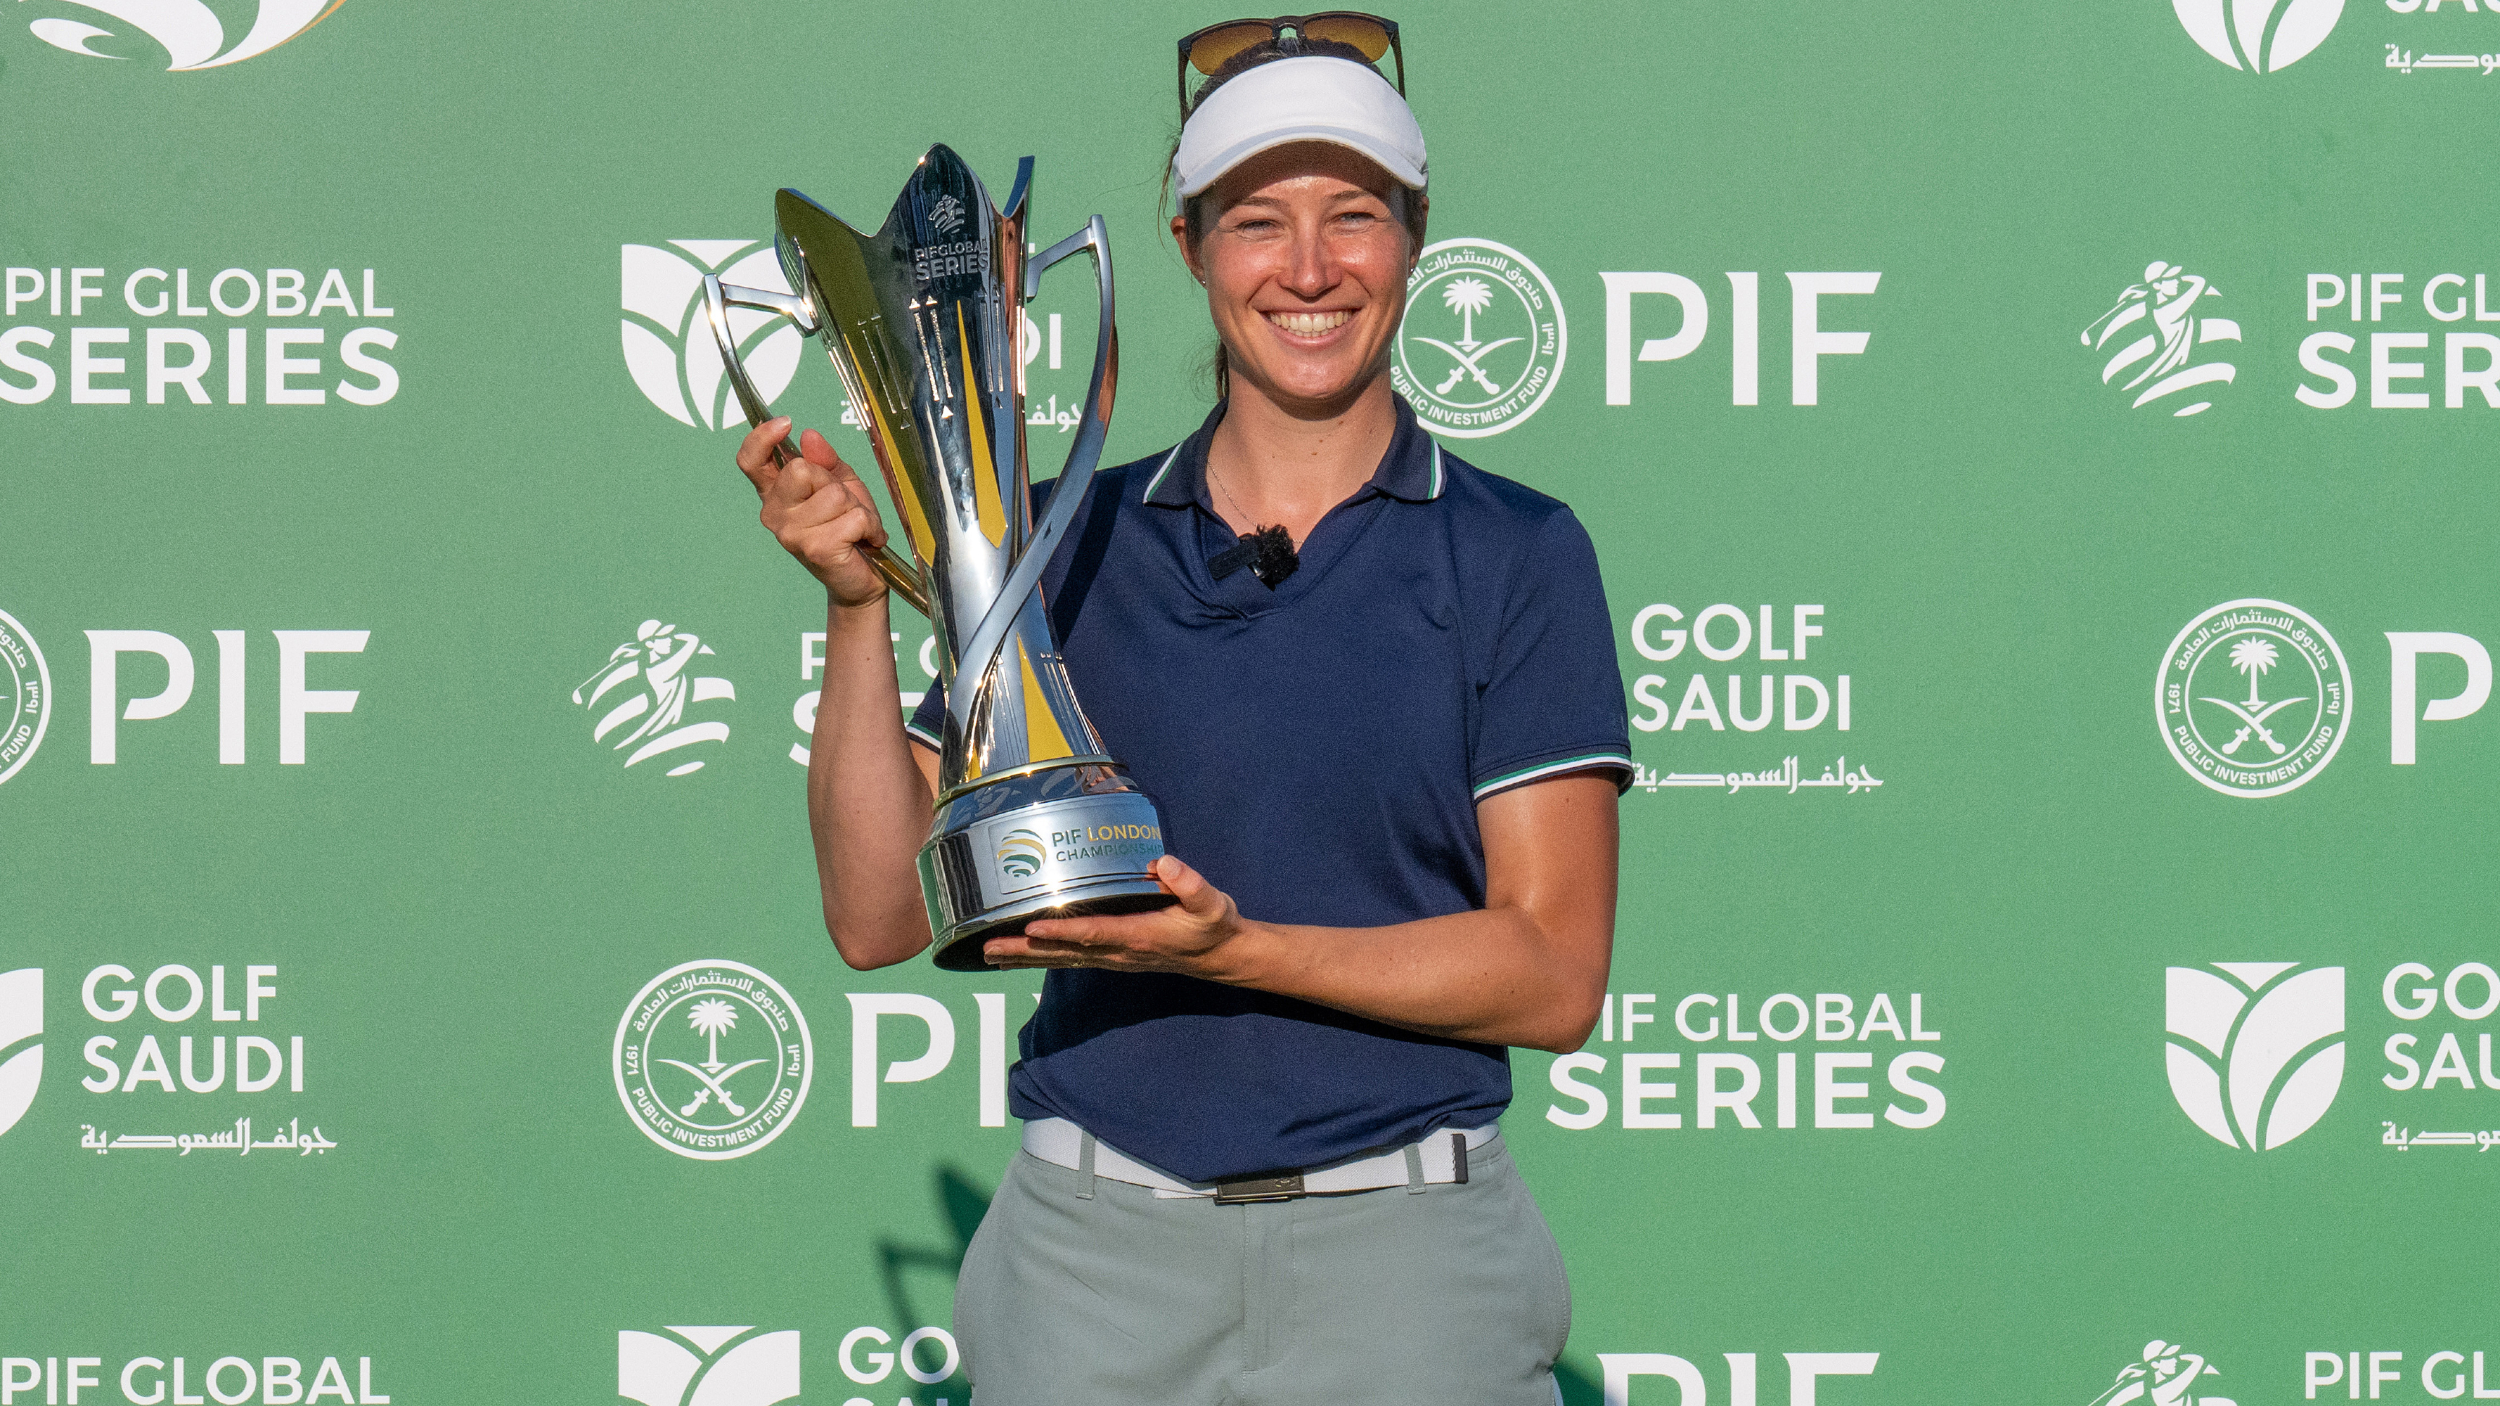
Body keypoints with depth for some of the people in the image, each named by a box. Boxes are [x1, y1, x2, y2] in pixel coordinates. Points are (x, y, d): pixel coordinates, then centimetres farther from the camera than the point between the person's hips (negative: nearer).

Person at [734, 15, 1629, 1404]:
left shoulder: (1516, 556, 1)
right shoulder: (1076, 543, 7)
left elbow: (1554, 976, -5)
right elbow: (879, 913, 3)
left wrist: (1233, 948, -17)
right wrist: (857, 602, -9)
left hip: (1400, 1252, -1)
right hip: (1093, 1254, 2)